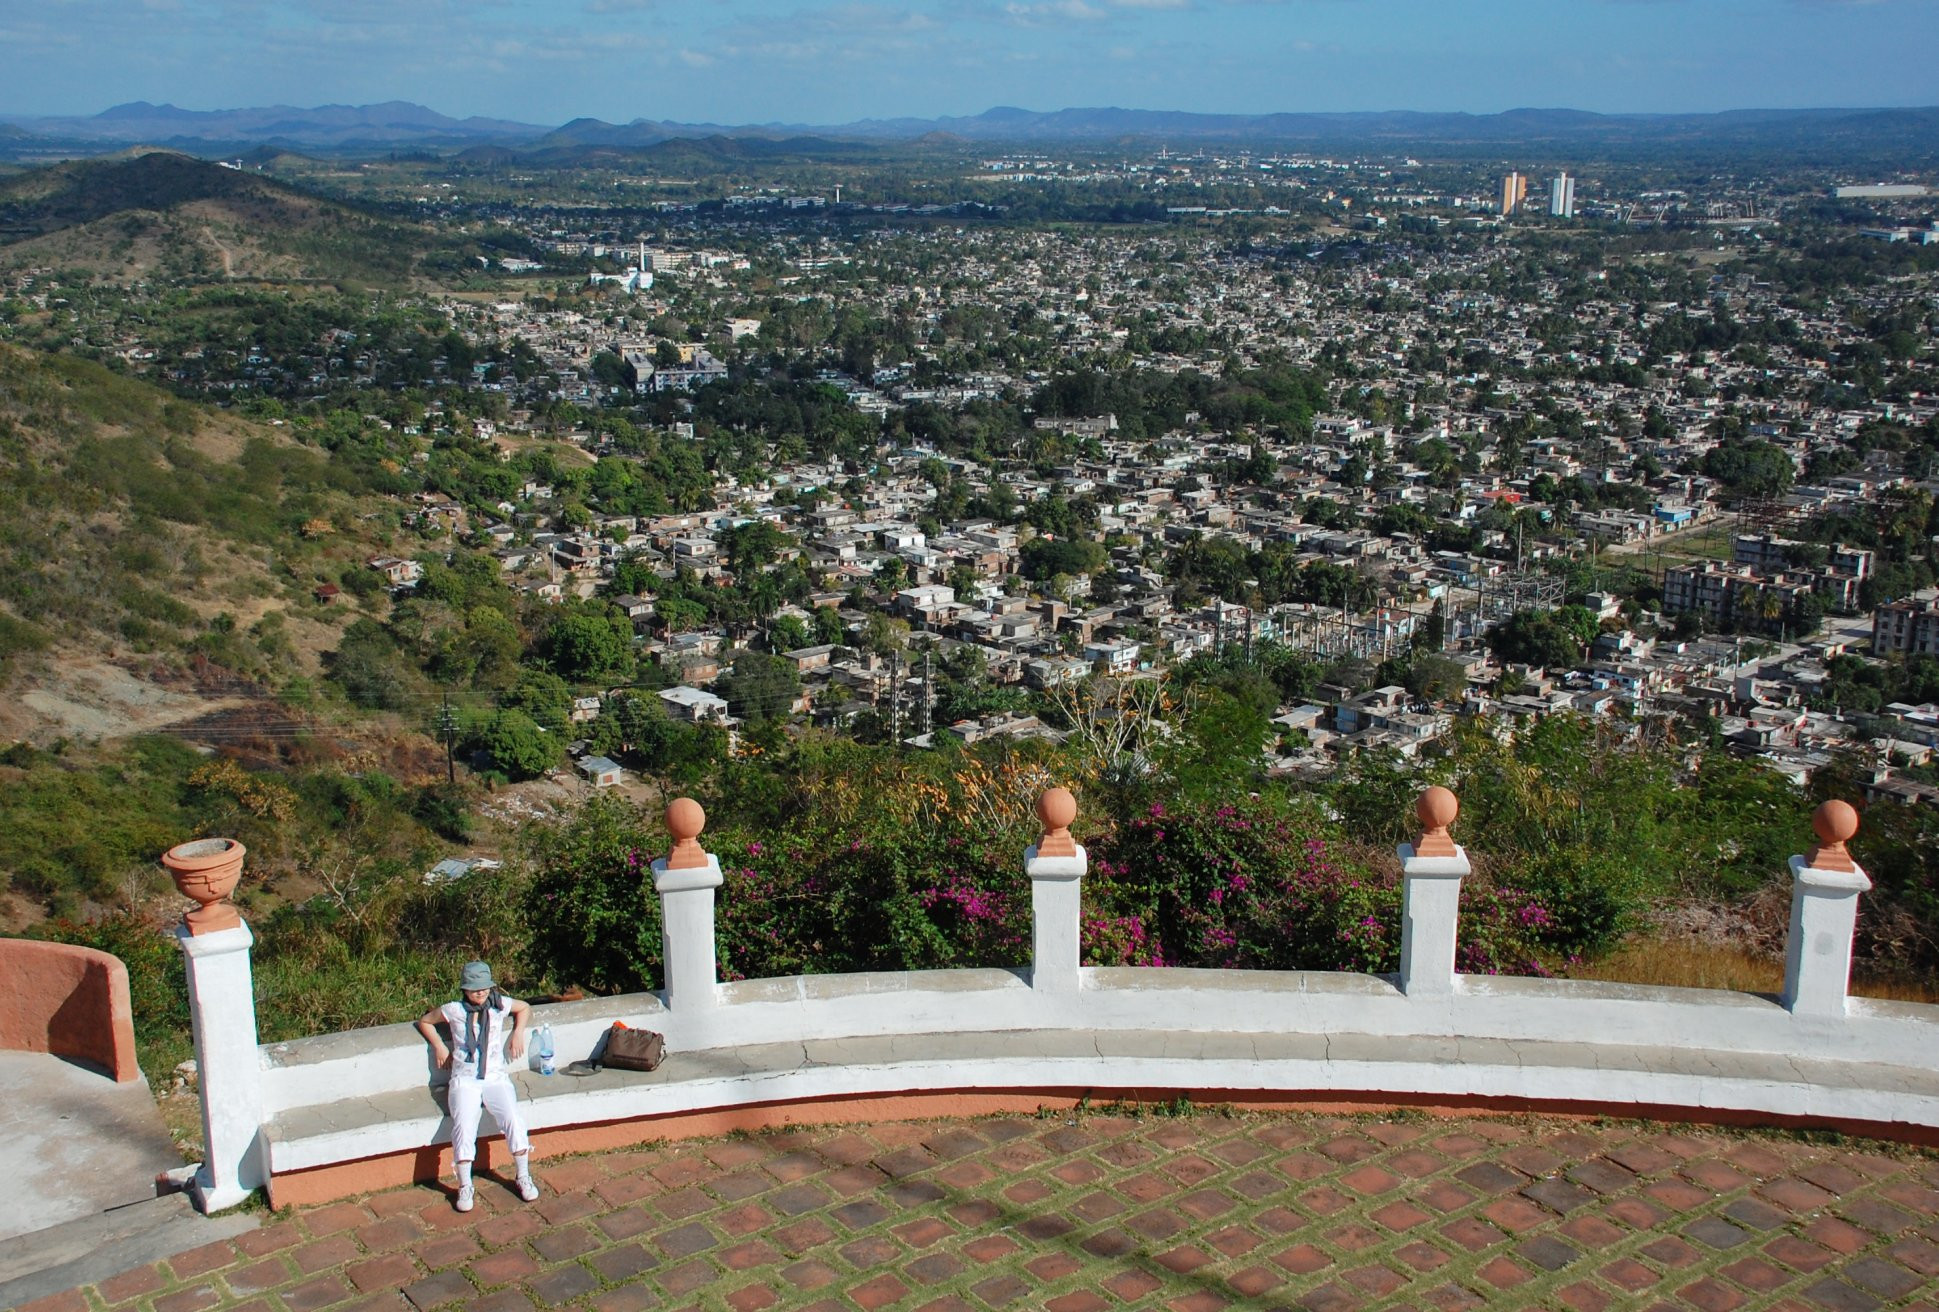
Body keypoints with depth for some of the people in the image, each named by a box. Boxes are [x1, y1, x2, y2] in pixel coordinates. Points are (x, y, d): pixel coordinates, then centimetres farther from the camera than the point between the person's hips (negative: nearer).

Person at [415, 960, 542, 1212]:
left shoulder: (500, 1005, 3)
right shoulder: (454, 1011, -1)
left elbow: (525, 1008, 24)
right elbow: (425, 1021, 17)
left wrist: (518, 1033, 10)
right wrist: (440, 1047, 7)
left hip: (496, 1077, 1)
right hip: (465, 1080, -1)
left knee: (514, 1122, -22)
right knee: (464, 1128, -25)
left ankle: (524, 1178, -7)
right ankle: (465, 1187, -13)